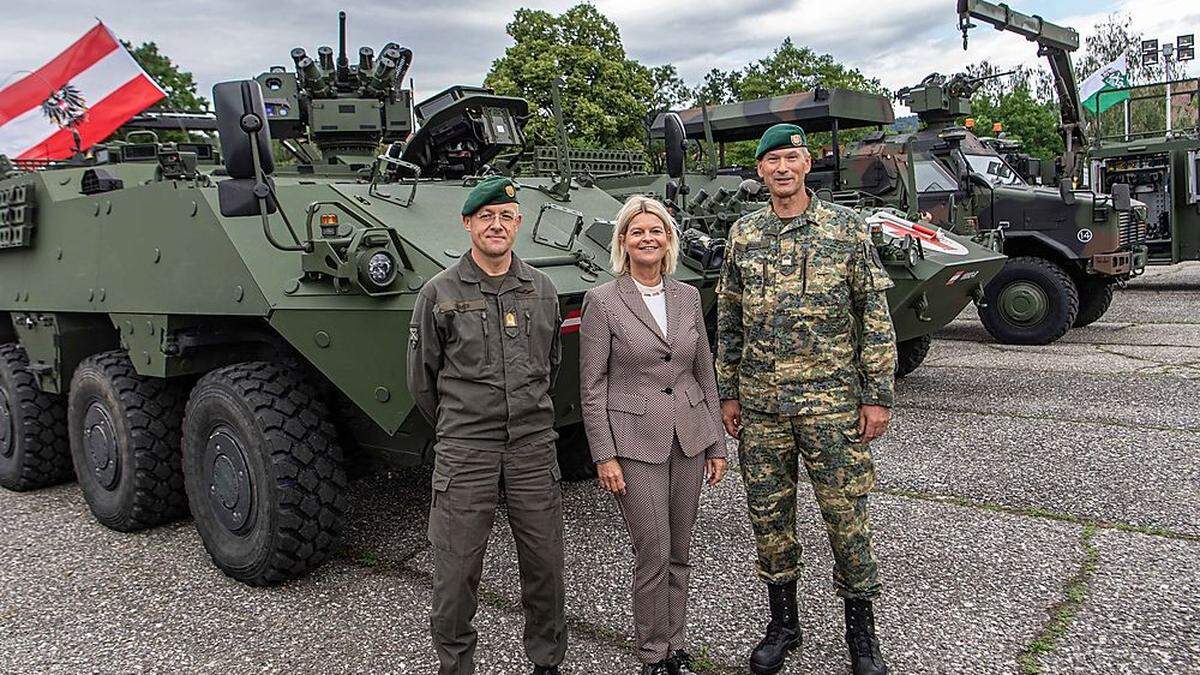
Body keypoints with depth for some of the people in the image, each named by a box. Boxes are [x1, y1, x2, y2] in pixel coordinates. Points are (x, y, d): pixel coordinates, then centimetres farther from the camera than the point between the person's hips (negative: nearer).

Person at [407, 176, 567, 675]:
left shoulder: (542, 290, 7)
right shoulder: (439, 292, -2)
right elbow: (422, 379, 6)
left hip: (534, 446, 3)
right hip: (463, 453, -2)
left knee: (545, 567, 11)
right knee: (455, 574, 3)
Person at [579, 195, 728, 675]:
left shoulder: (688, 296, 7)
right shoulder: (601, 301, -6)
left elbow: (705, 374, 11)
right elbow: (592, 387, -7)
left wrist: (716, 444, 9)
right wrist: (604, 456, -11)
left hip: (688, 437, 4)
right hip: (635, 442, -4)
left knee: (679, 554, 13)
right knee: (652, 555, 0)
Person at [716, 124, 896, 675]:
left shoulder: (846, 228, -1)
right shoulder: (743, 234, 7)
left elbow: (876, 317, -2)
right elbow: (728, 322, 11)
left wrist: (878, 396, -7)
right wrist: (728, 393, 9)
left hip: (831, 401, -3)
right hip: (760, 404, 3)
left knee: (847, 516, 4)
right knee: (769, 516, 10)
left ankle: (861, 631, 23)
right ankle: (783, 623, 29)